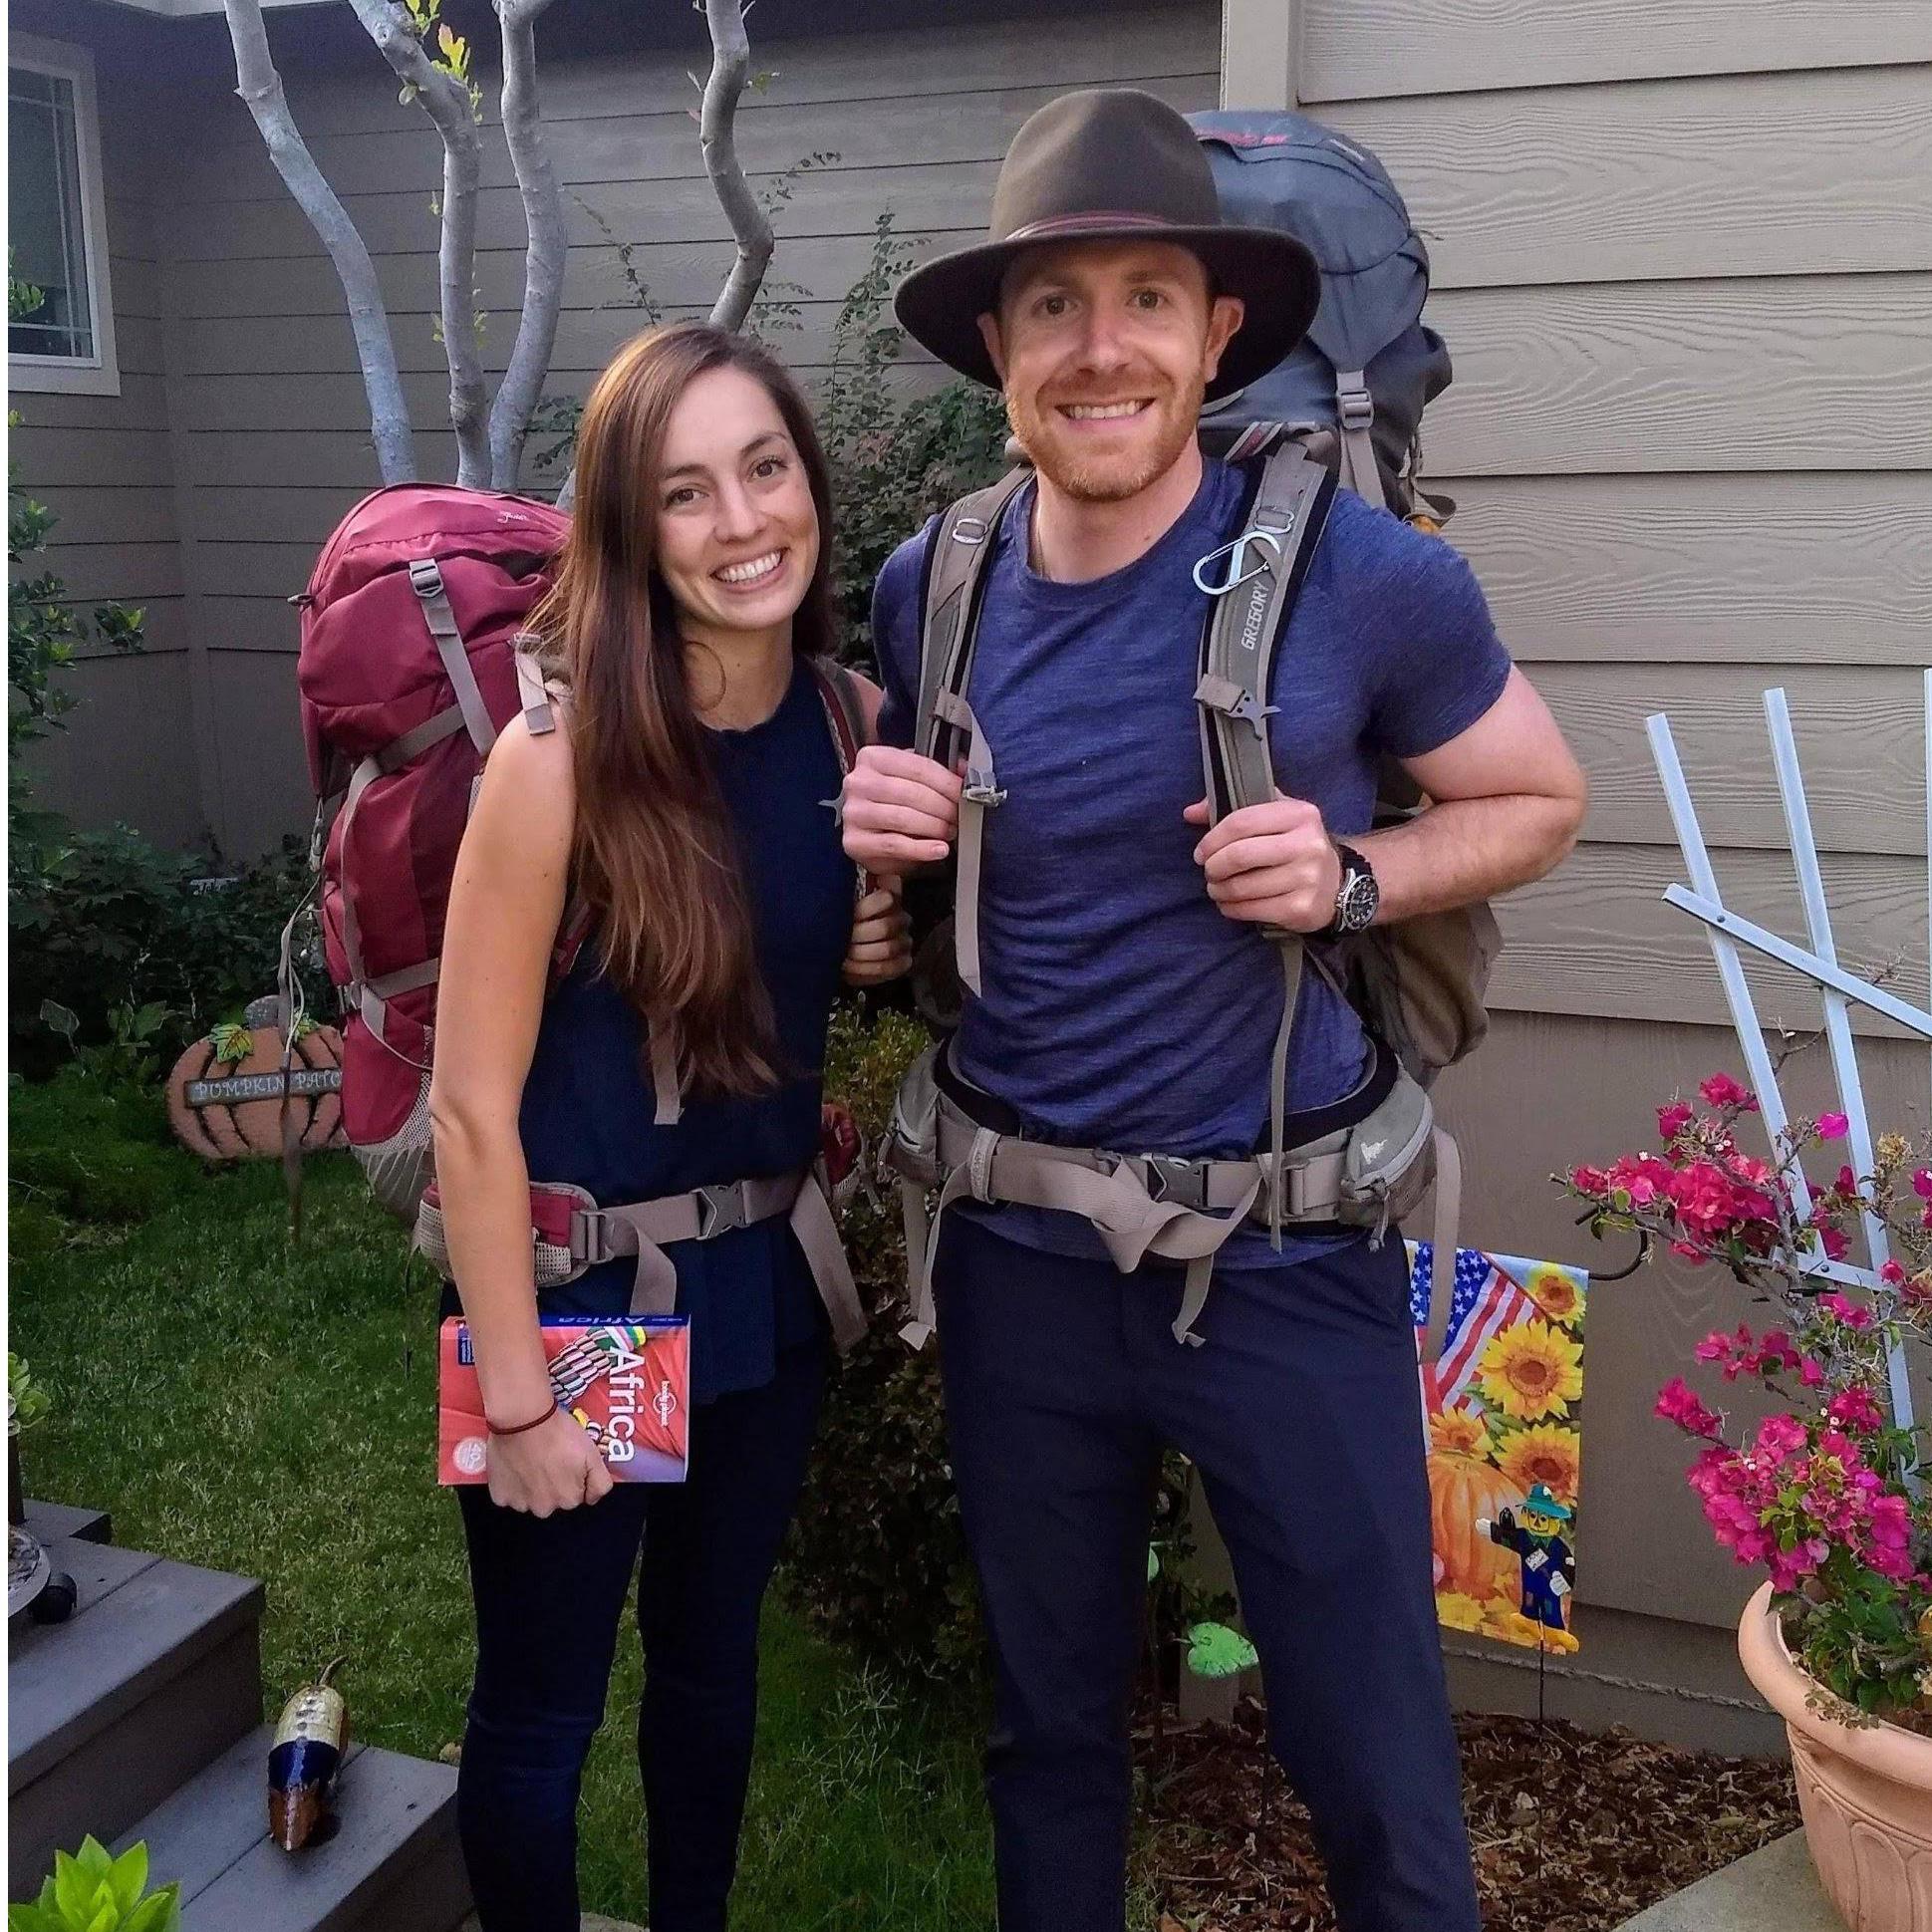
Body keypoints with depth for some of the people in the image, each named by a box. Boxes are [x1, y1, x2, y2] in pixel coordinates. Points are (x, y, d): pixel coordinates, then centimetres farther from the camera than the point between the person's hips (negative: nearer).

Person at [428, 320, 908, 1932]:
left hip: (764, 1268, 6)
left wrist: (884, 951, -8)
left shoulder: (853, 723, -4)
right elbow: (473, 1101, -18)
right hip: (582, 1283, -5)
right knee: (542, 1706, 13)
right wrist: (517, 1394, -16)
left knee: (714, 1656, 24)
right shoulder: (563, 753, -21)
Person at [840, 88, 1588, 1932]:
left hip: (1282, 1256, -3)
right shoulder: (928, 586, -2)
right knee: (1047, 1723, 22)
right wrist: (874, 826, -9)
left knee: (1376, 1769, 10)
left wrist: (1349, 873, -18)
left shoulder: (1365, 575, -13)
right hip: (1017, 1252, 4)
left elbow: (1538, 802, 1)